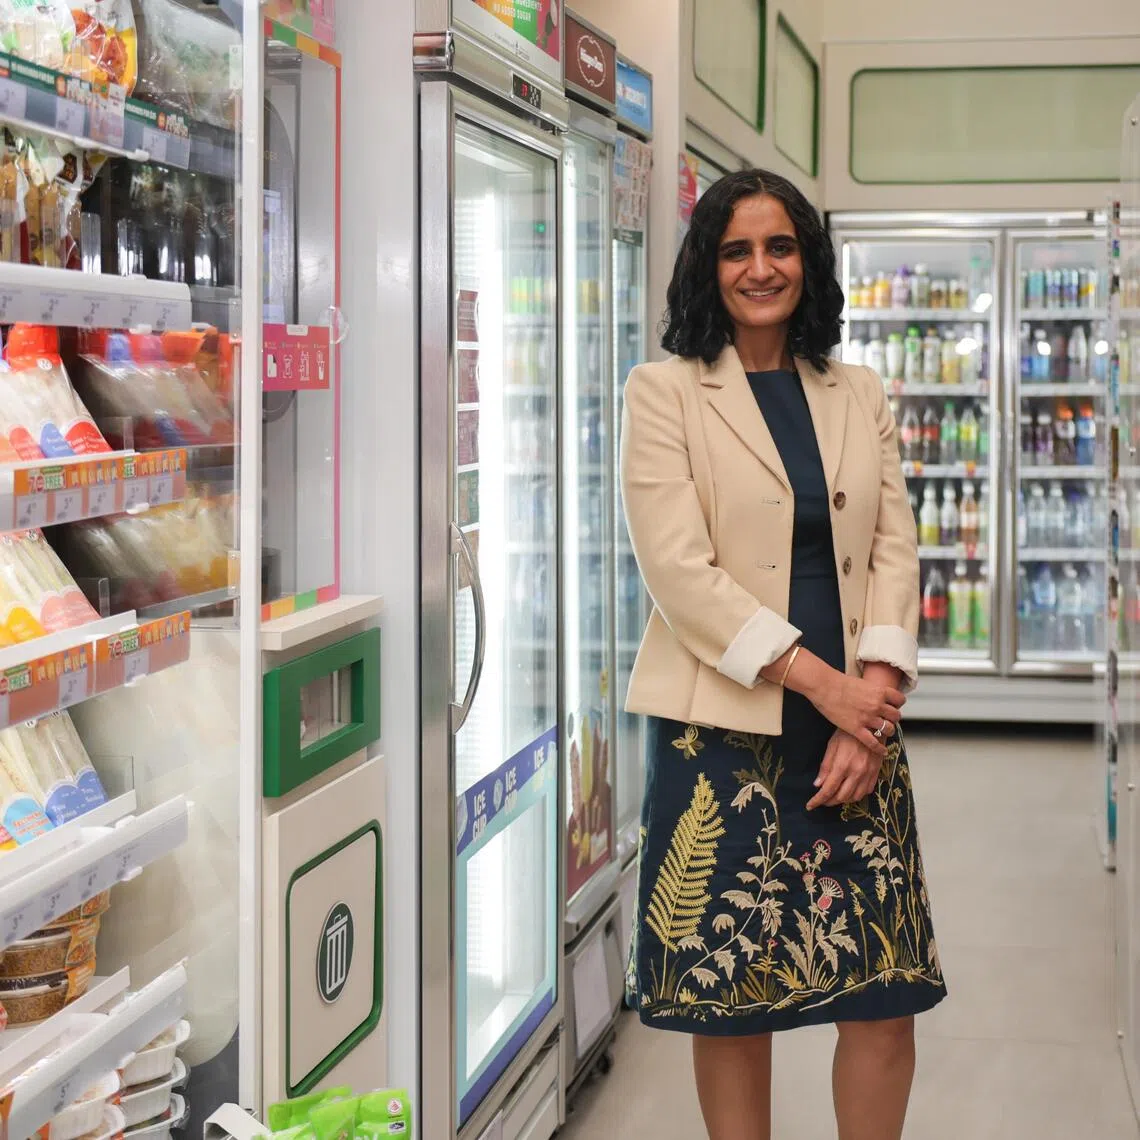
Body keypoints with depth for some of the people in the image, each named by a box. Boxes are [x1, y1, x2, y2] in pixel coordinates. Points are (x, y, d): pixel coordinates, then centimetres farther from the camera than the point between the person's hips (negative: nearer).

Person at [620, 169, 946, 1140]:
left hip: (857, 727, 4)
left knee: (888, 985, 3)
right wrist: (820, 682, -14)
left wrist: (874, 697, -8)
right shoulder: (665, 394, -1)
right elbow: (679, 569, -10)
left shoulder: (860, 397, 13)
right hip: (725, 729, -3)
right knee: (731, 990, 3)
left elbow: (895, 551, 7)